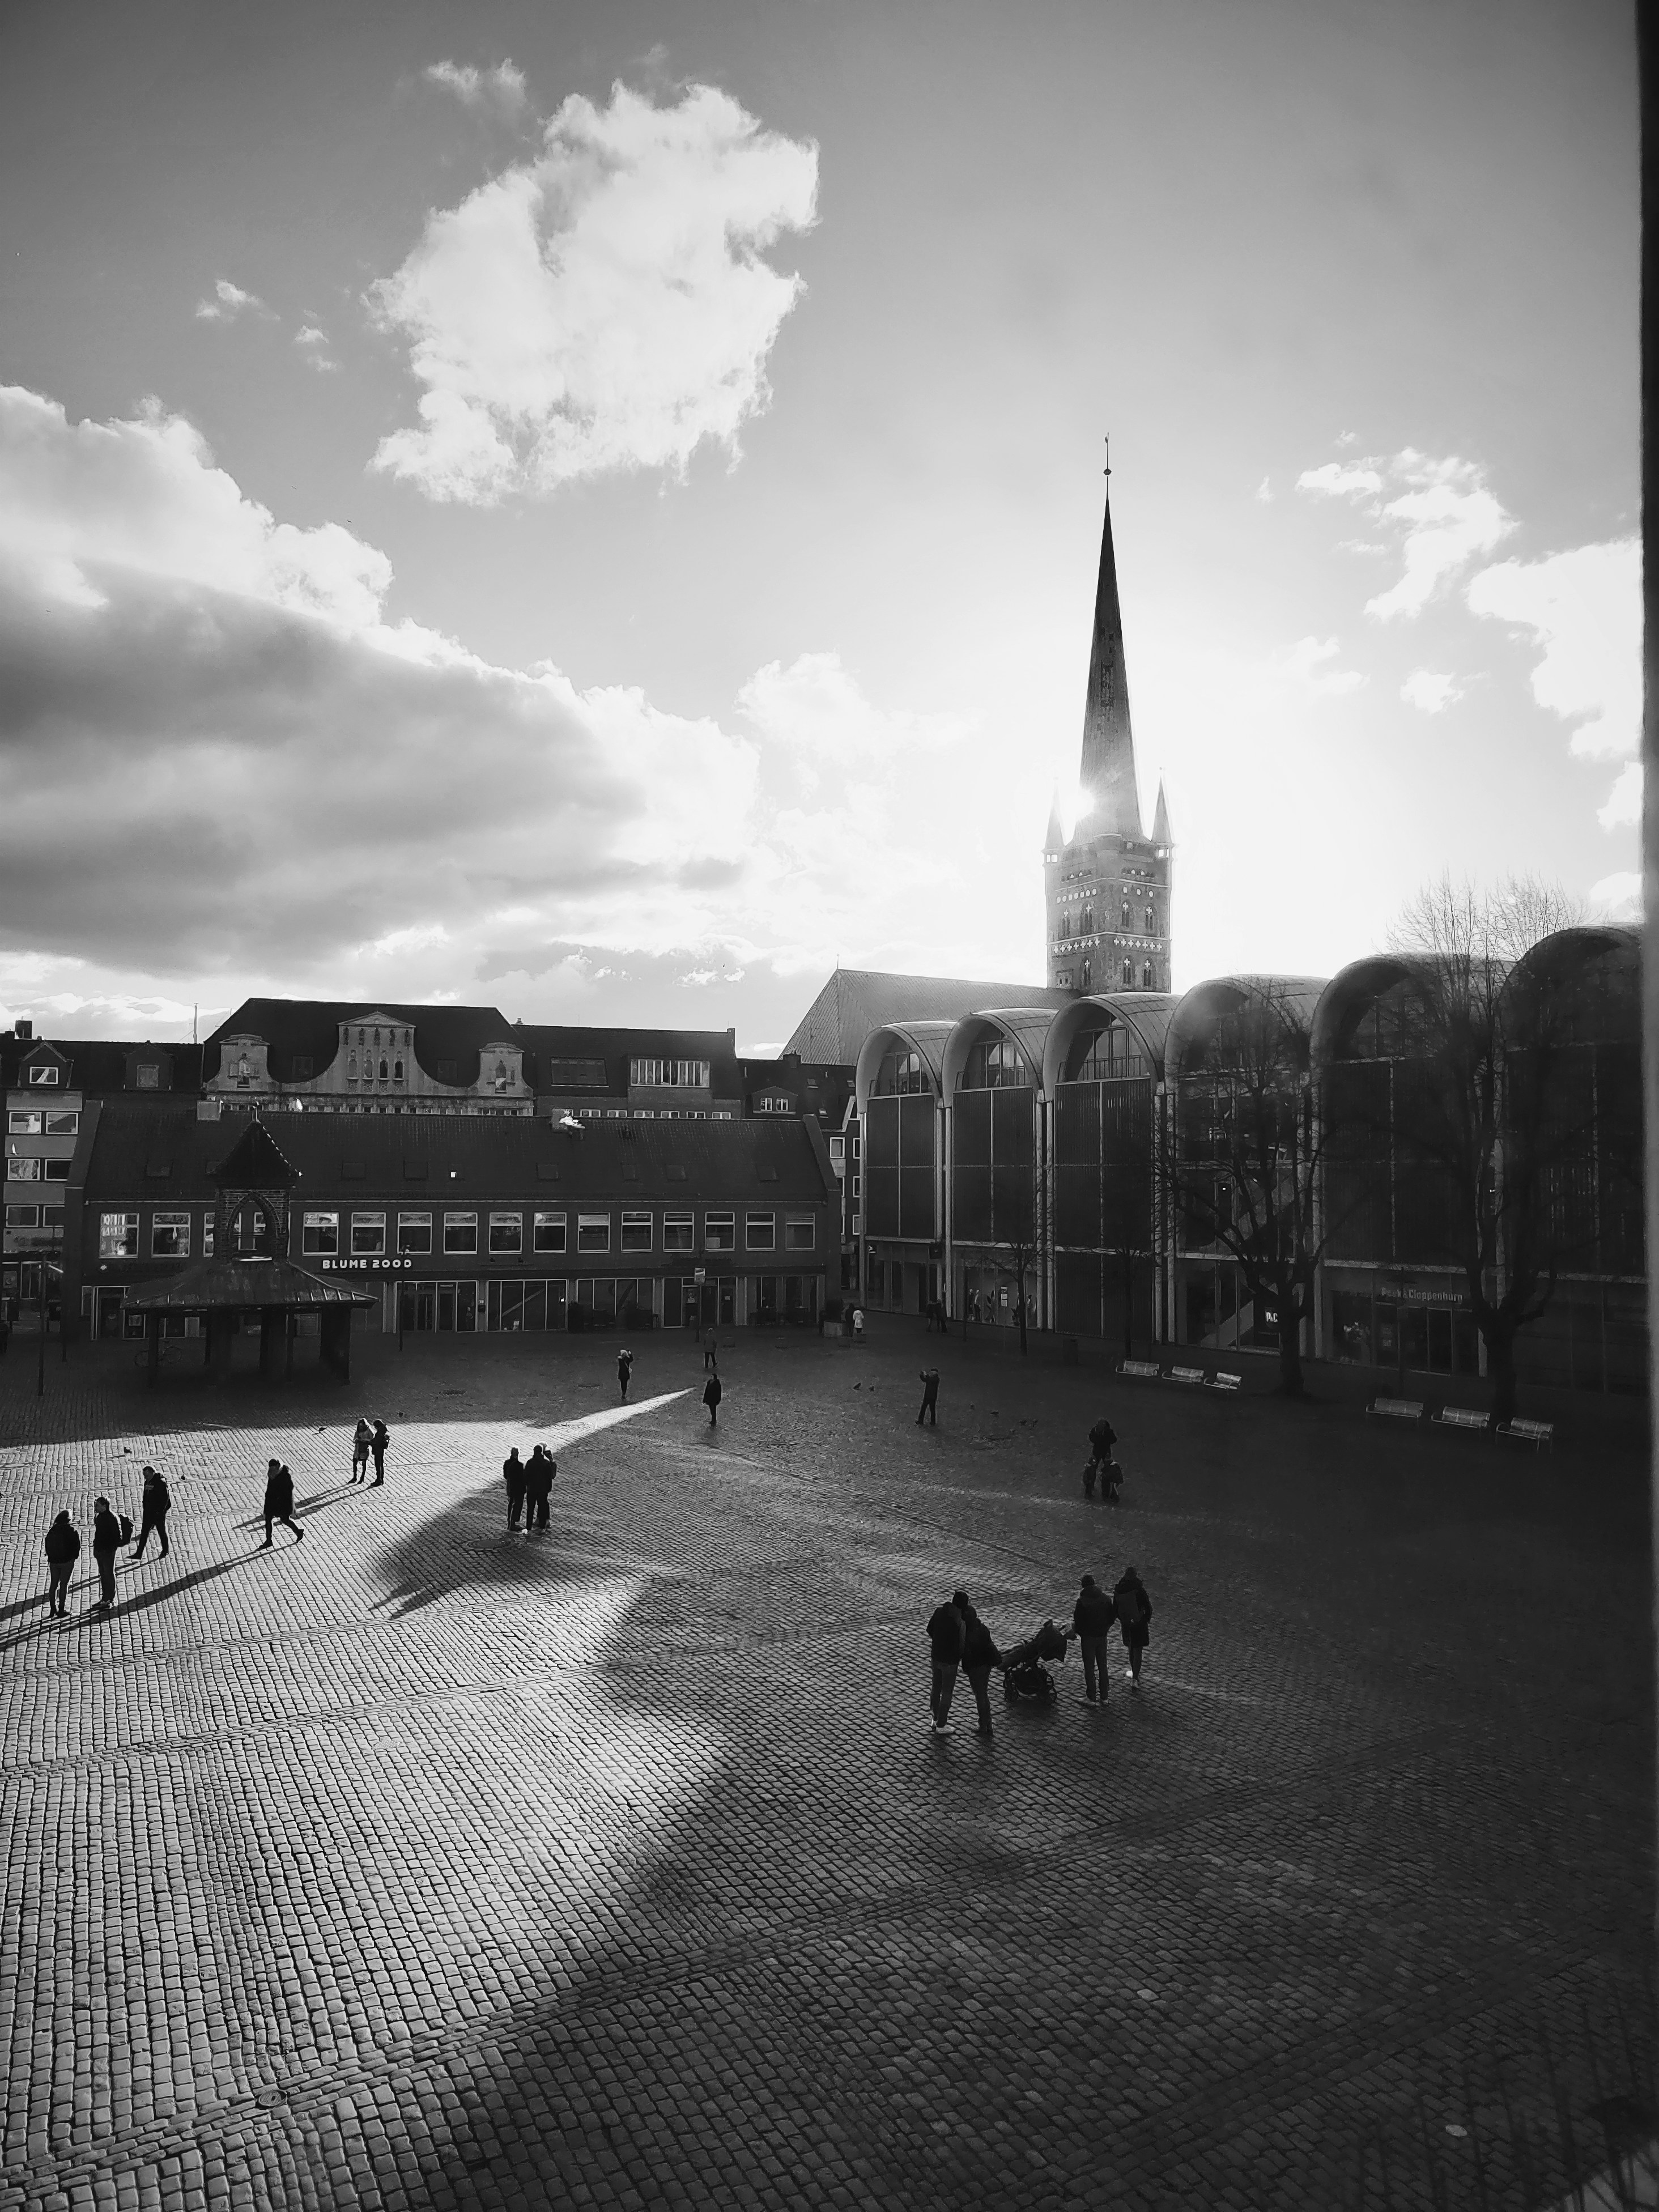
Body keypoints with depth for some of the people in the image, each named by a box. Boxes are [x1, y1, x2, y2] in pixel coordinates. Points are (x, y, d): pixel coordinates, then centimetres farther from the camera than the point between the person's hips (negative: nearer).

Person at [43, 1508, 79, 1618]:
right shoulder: (73, 1531, -9)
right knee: (64, 1585, 3)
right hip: (67, 1561, -4)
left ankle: (53, 1609, 16)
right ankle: (61, 1610, 4)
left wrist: (51, 1556, 16)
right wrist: (74, 1557, 8)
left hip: (54, 1561, 4)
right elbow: (77, 1546, -9)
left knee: (53, 1584, 14)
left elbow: (47, 1545, 5)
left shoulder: (52, 1530, 2)